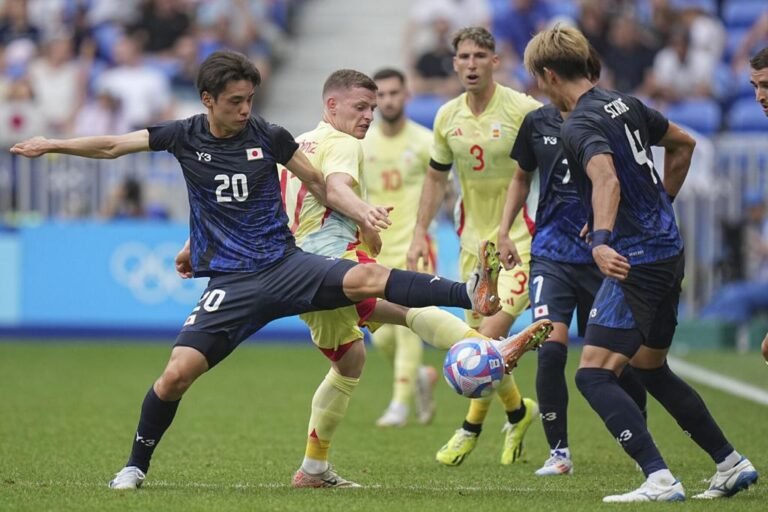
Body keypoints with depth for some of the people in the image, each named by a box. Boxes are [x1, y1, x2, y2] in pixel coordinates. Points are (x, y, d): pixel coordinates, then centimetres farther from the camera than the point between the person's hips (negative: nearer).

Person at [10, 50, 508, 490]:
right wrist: (52, 145, 1)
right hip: (230, 282, 0)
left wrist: (360, 212, -5)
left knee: (367, 277, -27)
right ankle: (136, 466, 9)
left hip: (285, 266, 0)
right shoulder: (185, 136, 1)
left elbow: (319, 184, 10)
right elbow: (113, 146, 7)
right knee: (176, 373, -12)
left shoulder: (269, 136, -1)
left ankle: (472, 295, -36)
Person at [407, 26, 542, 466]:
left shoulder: (525, 110, -14)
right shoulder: (448, 117, 3)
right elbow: (437, 177, 16)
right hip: (474, 240, 6)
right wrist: (420, 233, 9)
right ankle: (519, 411, 33)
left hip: (520, 240, -6)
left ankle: (472, 427, -1)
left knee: (491, 332, -17)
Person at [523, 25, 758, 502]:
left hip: (635, 261, -9)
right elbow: (684, 143, 26)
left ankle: (660, 480, -20)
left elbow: (607, 180, -34)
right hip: (669, 250, 9)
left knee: (594, 374, -10)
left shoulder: (580, 125, -15)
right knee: (651, 368, 24)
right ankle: (732, 464, 27)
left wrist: (602, 241, -46)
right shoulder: (625, 104, 12)